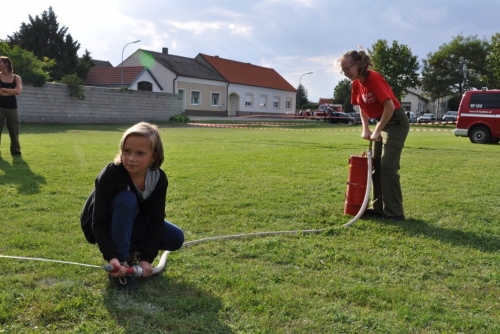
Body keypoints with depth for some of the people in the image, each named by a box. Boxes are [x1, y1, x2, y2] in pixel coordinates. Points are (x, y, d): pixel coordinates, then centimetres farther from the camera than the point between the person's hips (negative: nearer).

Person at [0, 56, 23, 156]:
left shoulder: (16, 78, 4)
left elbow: (18, 91, -12)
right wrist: (11, 92, -13)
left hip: (12, 107, 1)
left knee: (14, 130, 5)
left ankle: (16, 151, 16)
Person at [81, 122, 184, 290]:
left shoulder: (159, 179, -20)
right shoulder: (109, 175, -33)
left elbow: (156, 220, -18)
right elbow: (99, 223, -32)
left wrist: (146, 258, -25)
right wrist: (111, 257, -44)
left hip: (130, 224, 5)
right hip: (99, 227, -4)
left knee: (176, 238, -13)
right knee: (126, 199, -36)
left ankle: (132, 250, 8)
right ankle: (121, 259, -27)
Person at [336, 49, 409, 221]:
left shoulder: (374, 78, -24)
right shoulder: (356, 84, 1)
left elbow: (390, 106, -28)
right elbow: (362, 107, 14)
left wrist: (377, 131, -22)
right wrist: (365, 129, 1)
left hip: (396, 122, -9)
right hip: (382, 123, 9)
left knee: (388, 166, -12)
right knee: (376, 165, 10)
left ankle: (395, 213, -6)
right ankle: (379, 208, 18)